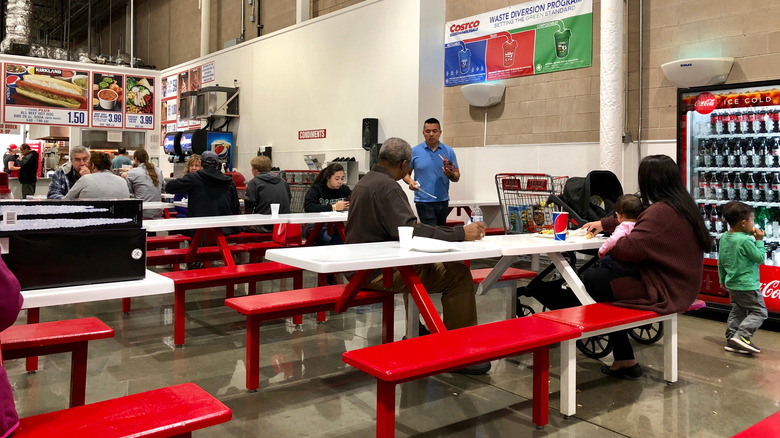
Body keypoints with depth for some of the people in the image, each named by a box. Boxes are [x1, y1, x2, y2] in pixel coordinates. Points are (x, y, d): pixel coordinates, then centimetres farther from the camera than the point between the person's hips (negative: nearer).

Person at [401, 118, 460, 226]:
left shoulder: (449, 151, 6)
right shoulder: (414, 152, 2)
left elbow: (457, 177, 7)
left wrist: (451, 174, -16)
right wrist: (410, 181, -14)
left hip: (443, 201, 3)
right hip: (424, 201, -3)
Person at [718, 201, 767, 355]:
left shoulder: (724, 238, 4)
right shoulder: (745, 240, -22)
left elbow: (721, 261, 13)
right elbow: (760, 257, -12)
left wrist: (722, 279, 23)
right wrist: (759, 241, -2)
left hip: (732, 284, 8)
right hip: (747, 286, -8)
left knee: (737, 311, 17)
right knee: (759, 311, 3)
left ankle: (731, 339, 17)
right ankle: (742, 335, -7)